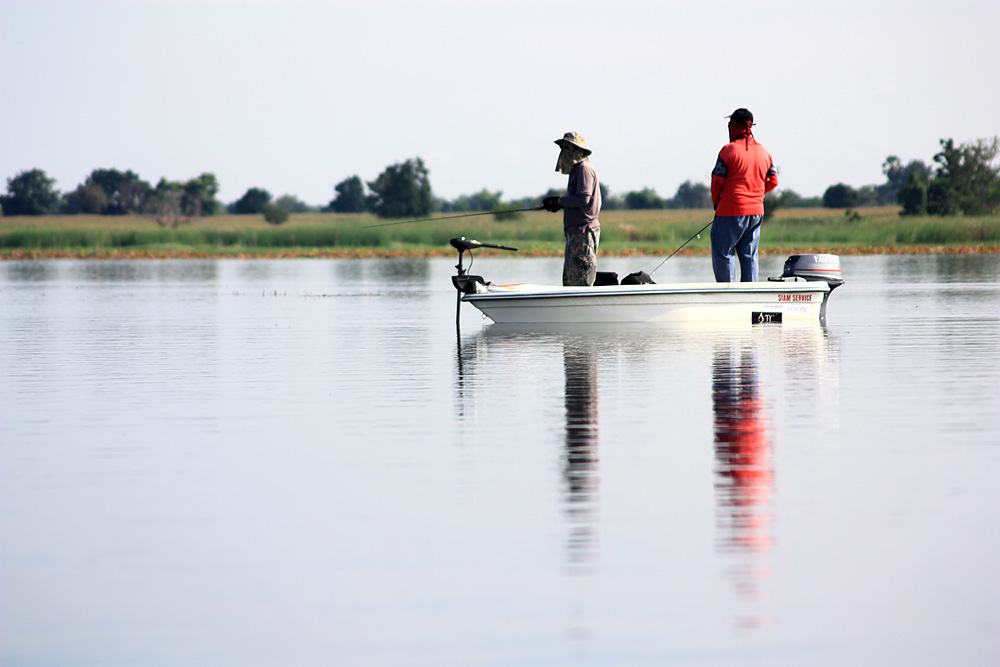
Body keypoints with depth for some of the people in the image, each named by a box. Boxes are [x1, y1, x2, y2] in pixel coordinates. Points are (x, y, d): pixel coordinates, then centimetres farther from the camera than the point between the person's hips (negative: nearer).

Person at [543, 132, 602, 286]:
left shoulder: (584, 169, -10)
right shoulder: (576, 169, 21)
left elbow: (583, 198, -20)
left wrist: (559, 201, -8)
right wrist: (558, 204, 10)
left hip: (583, 232, -11)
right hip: (575, 233, 11)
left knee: (580, 281, -12)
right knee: (569, 280, 10)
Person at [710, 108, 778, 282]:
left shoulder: (729, 150, -10)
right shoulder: (764, 152, 8)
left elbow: (717, 181, -7)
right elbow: (773, 182, 14)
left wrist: (716, 203, 9)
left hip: (731, 210, -6)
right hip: (756, 211, 6)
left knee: (722, 254, 0)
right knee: (749, 255, 10)